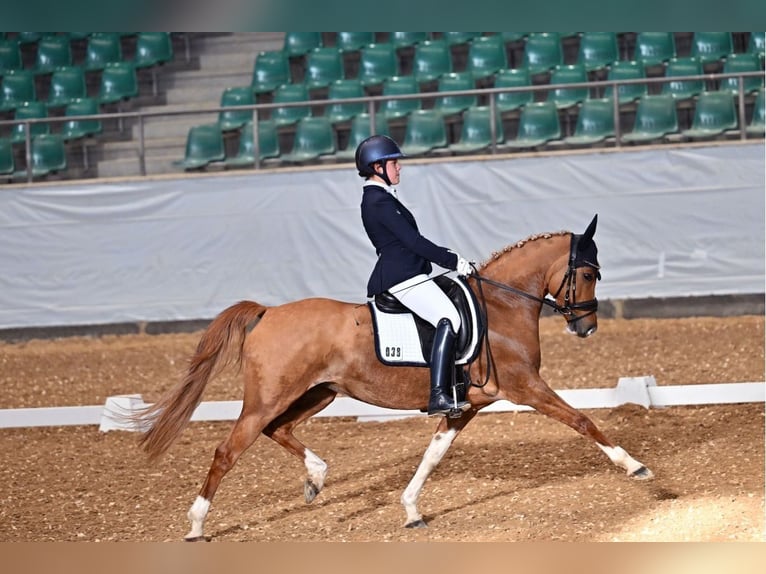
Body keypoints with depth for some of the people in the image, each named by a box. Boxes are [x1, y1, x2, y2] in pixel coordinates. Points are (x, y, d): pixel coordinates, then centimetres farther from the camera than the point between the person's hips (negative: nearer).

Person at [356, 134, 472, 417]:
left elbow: (410, 242, 23)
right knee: (448, 319, -26)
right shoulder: (380, 201, -12)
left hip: (400, 275, 11)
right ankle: (439, 396, -36)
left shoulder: (377, 198, 20)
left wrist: (448, 256, 16)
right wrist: (453, 261, -11)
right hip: (402, 277, -11)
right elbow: (413, 241, -17)